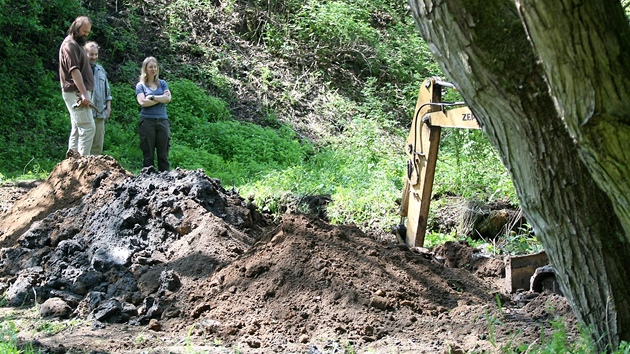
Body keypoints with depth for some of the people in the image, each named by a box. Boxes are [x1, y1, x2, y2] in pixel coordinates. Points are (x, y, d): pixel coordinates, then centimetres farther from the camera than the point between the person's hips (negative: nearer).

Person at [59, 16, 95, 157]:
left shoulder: (77, 44, 21)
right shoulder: (69, 44, -10)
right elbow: (74, 70, -19)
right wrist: (84, 93, -24)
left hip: (79, 92, 11)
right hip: (76, 92, -11)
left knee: (77, 128, 9)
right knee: (87, 126, -15)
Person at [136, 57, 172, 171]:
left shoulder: (162, 83, 15)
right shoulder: (141, 85, 6)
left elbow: (168, 98, 0)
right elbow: (142, 102, -9)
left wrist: (152, 97, -8)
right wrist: (161, 98, -3)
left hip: (162, 120, 3)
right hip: (147, 122, -2)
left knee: (163, 154, 0)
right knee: (148, 154, -1)